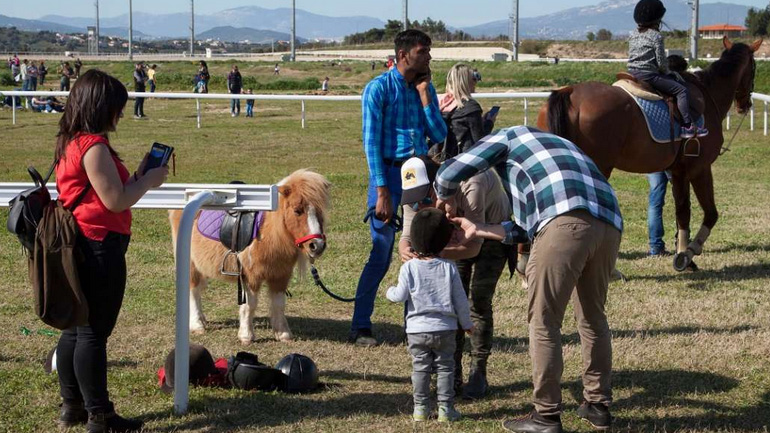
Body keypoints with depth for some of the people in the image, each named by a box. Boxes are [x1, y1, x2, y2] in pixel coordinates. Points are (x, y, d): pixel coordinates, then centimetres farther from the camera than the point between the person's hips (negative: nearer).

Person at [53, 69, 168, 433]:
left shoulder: (70, 143, 12)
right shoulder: (94, 146, -18)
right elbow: (116, 201, -19)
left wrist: (137, 175, 10)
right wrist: (149, 181, -5)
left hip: (78, 248, 10)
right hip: (100, 248, -10)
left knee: (75, 329, 15)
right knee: (94, 333, -3)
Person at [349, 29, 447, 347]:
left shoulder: (426, 88, 10)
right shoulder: (379, 88, -7)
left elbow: (439, 136, 5)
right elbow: (371, 143, -11)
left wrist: (425, 96, -6)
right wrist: (382, 193, -17)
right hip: (389, 173, -6)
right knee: (381, 254, -6)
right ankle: (360, 327, 3)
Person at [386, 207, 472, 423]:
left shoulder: (409, 267, -9)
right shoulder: (449, 268, -3)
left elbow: (400, 296, -9)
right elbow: (460, 300, 2)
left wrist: (390, 291, 15)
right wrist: (466, 323, 15)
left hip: (417, 329, -1)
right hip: (445, 329, 1)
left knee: (420, 368, 9)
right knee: (445, 367, 9)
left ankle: (420, 408, 11)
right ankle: (445, 408, 8)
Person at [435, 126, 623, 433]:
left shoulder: (507, 137, 22)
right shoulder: (558, 147, 41)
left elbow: (449, 173, 12)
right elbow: (528, 228, 36)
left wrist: (445, 200, 34)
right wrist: (477, 231, 43)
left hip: (566, 223, -7)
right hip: (609, 225, 8)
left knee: (544, 322, 2)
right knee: (593, 317, 22)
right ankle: (598, 405, 30)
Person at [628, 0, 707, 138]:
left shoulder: (633, 35, 13)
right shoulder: (656, 36, -9)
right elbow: (661, 62, -10)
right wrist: (666, 72, 10)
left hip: (632, 73, 8)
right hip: (649, 75, -8)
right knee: (681, 90, -5)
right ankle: (687, 125, -14)